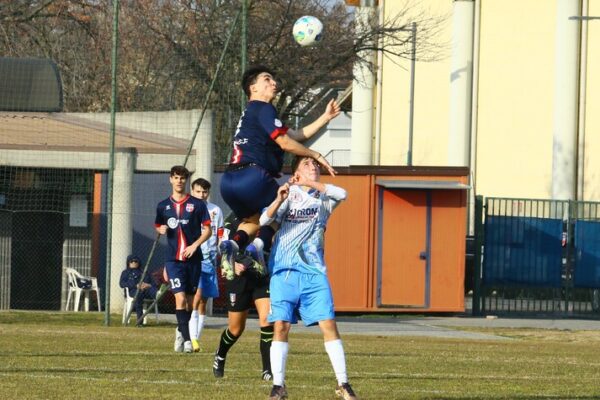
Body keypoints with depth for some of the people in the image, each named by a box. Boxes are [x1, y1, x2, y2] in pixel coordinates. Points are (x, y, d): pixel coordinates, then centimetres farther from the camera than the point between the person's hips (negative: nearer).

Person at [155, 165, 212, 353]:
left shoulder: (197, 204, 1)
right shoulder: (163, 206, 8)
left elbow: (208, 230, 2)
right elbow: (159, 227, 21)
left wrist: (194, 245, -13)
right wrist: (162, 230, -3)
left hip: (193, 258, 0)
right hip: (173, 259, 0)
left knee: (190, 299, 9)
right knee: (180, 298, -15)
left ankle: (181, 331, 32)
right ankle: (186, 339, -18)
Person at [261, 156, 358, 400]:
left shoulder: (323, 197, 11)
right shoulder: (289, 195, 9)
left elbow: (341, 194, -11)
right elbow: (265, 220, -4)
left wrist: (309, 184, -14)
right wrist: (279, 200, -22)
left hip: (313, 272, 1)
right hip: (283, 271, -1)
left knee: (328, 324, -7)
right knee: (281, 326, -8)